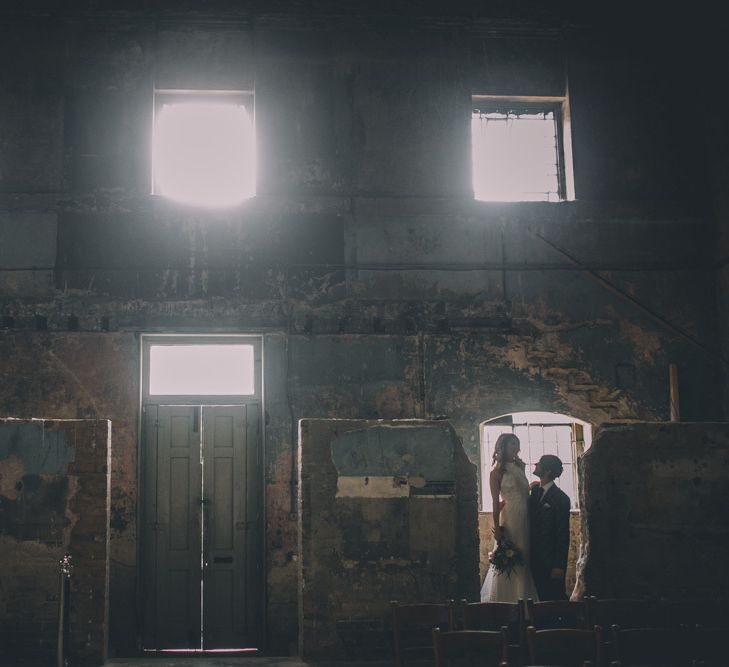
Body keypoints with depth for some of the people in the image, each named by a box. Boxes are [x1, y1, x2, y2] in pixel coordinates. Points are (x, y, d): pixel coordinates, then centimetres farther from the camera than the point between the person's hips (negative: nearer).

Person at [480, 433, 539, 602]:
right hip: (509, 518, -6)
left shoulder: (519, 467, 13)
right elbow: (496, 502, -7)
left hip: (525, 520, 6)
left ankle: (522, 598, 12)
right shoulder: (497, 471, -3)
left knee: (524, 559, 7)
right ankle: (506, 599, 2)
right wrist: (497, 528, -11)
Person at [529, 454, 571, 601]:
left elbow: (563, 534, -12)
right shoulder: (534, 490, 9)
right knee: (543, 598, 10)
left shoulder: (560, 498, -11)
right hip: (536, 559, 6)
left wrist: (559, 565, -14)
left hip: (551, 560, -6)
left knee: (556, 599, -2)